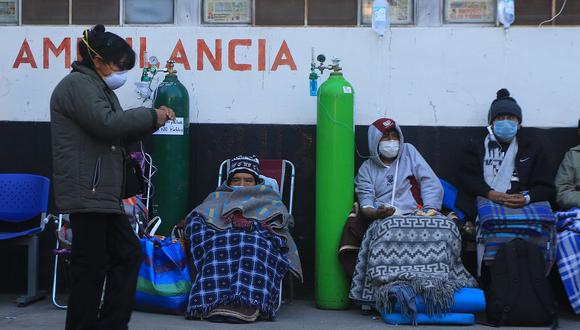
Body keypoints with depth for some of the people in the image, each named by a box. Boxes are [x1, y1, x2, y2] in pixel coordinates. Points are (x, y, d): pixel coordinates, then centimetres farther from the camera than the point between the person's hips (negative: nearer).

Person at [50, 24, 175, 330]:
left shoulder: (97, 87, 23)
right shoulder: (77, 84, -9)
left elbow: (120, 135, 24)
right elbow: (107, 123, -22)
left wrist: (153, 121, 10)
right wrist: (151, 116, -10)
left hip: (104, 195, 11)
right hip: (86, 193, -11)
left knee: (127, 254, 12)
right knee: (91, 267, -7)